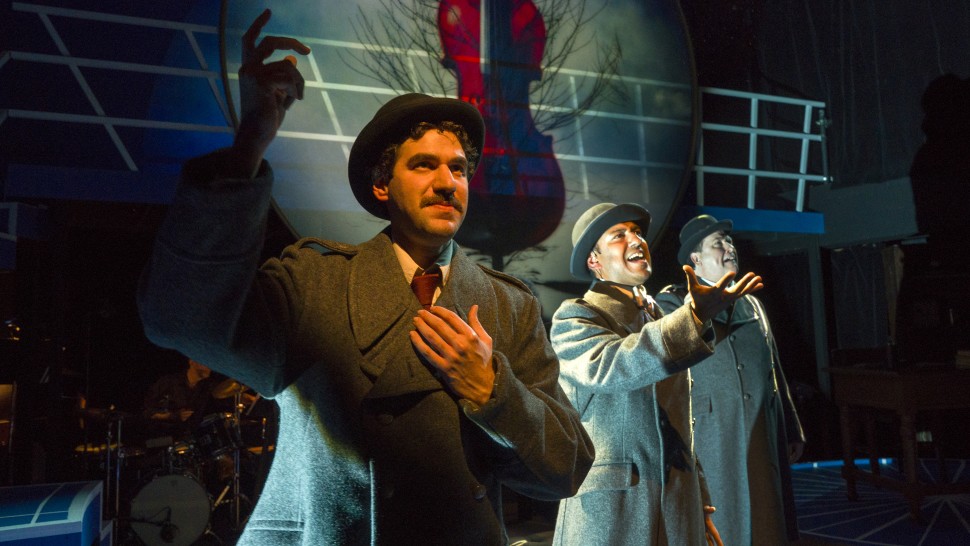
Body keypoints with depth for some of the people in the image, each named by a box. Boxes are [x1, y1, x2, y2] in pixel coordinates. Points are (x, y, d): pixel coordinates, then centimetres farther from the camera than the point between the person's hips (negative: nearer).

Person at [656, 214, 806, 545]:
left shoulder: (752, 304, 18)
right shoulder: (672, 303, -1)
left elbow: (774, 370, 19)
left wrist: (792, 430, 18)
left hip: (762, 441, 6)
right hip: (709, 441, -5)